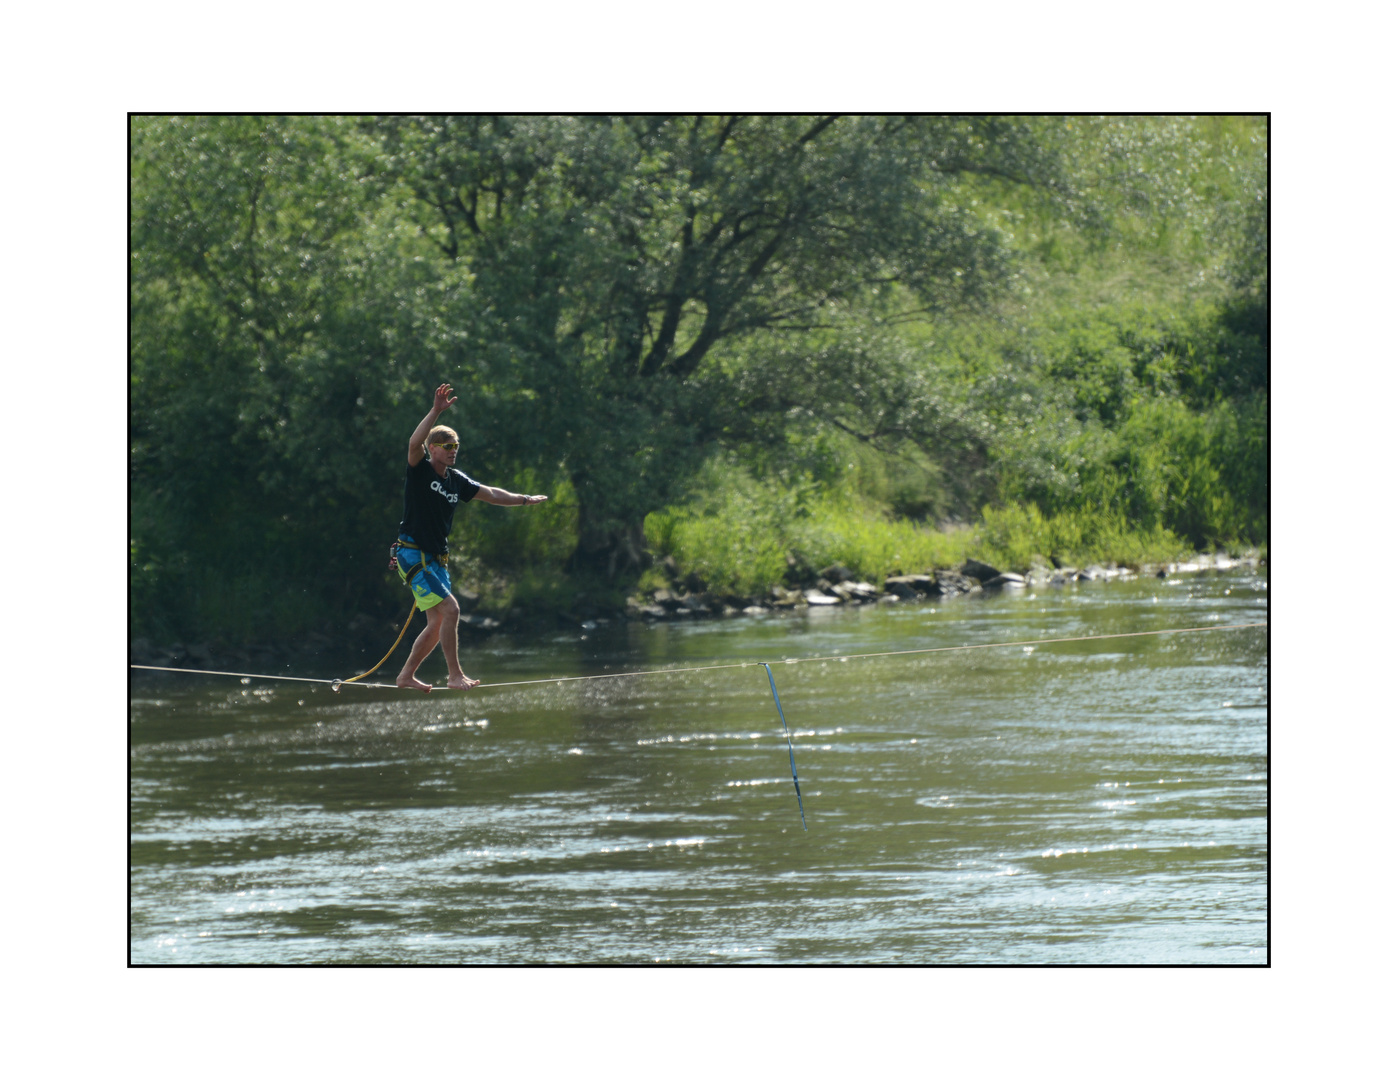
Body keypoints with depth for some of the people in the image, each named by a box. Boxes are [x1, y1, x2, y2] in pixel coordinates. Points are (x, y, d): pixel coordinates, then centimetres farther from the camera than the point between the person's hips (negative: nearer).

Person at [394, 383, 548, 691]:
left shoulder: (456, 481, 11)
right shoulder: (420, 471, -9)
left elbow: (490, 494, 22)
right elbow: (414, 442, -28)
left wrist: (524, 500, 22)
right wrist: (436, 412, -36)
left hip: (436, 559, 8)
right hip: (412, 553, -8)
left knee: (438, 624, 9)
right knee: (450, 609, -18)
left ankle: (407, 675, 22)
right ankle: (455, 675, -13)